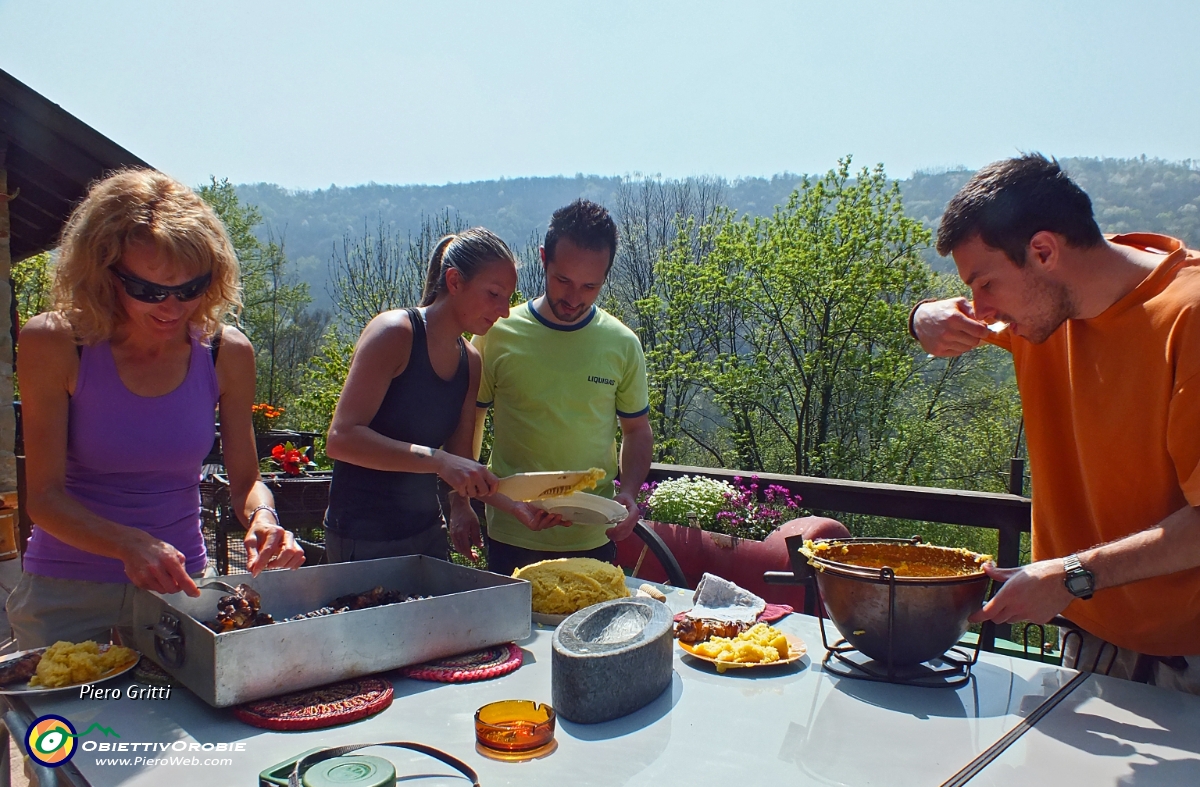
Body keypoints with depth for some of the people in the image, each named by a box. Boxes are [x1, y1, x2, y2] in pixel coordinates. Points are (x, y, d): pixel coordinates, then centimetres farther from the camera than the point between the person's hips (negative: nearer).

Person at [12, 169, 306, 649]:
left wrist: (261, 517, -24)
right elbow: (45, 497, -16)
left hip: (177, 587, 2)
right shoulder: (52, 344, -15)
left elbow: (245, 479, -2)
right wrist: (131, 545, -33)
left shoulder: (227, 353, -9)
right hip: (67, 593, -1)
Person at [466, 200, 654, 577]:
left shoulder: (622, 344, -1)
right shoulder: (498, 335, -7)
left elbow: (638, 431, 9)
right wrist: (461, 503, -8)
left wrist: (629, 492, -7)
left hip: (593, 539, 2)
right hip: (512, 538, -1)